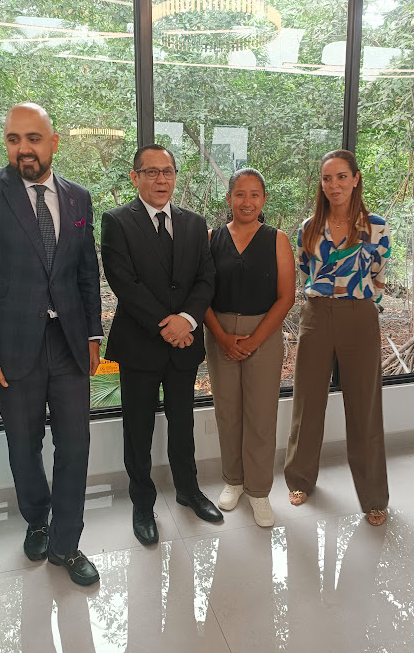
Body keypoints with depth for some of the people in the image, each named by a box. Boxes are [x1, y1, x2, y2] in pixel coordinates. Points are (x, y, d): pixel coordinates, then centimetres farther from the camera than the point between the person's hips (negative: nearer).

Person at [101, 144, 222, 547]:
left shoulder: (194, 224, 9)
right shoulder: (117, 222, -5)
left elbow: (206, 279, 1)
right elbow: (124, 283, -14)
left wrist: (187, 318, -16)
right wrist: (163, 326, -18)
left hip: (184, 342, 4)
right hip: (139, 343, -3)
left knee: (182, 421, 18)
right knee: (139, 427, 9)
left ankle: (188, 489, 38)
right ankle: (142, 503, 28)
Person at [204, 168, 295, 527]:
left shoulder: (277, 240, 0)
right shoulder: (212, 238, 4)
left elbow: (286, 297, -5)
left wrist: (253, 340, -11)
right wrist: (222, 336, -10)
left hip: (264, 335, -1)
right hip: (220, 335, 2)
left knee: (261, 414, 3)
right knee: (227, 410, 10)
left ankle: (258, 490, 21)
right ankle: (233, 480, 30)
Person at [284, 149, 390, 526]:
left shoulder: (375, 227, -2)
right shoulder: (309, 228, 4)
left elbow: (378, 282, 6)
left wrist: (355, 307, 4)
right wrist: (326, 300, 10)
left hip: (360, 319, -2)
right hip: (316, 317, 2)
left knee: (364, 406, 7)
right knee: (308, 401, 11)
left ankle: (374, 497, 24)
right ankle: (301, 479, 31)